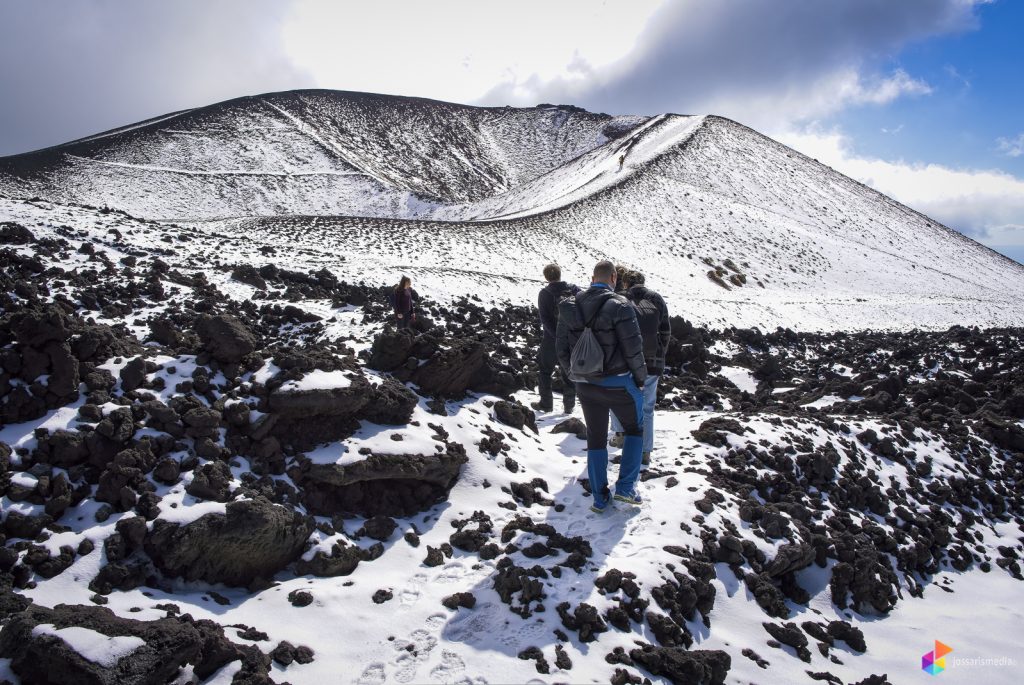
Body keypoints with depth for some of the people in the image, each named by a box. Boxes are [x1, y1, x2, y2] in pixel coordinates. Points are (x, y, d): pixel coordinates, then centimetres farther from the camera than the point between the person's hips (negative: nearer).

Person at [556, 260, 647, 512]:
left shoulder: (570, 306, 0)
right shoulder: (620, 306, -15)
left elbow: (561, 348, 5)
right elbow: (633, 349, -15)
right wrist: (641, 377, 1)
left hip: (585, 385, 4)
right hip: (617, 384, -4)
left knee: (596, 438, 16)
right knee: (634, 429, 19)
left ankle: (599, 498, 20)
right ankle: (626, 487, 12)